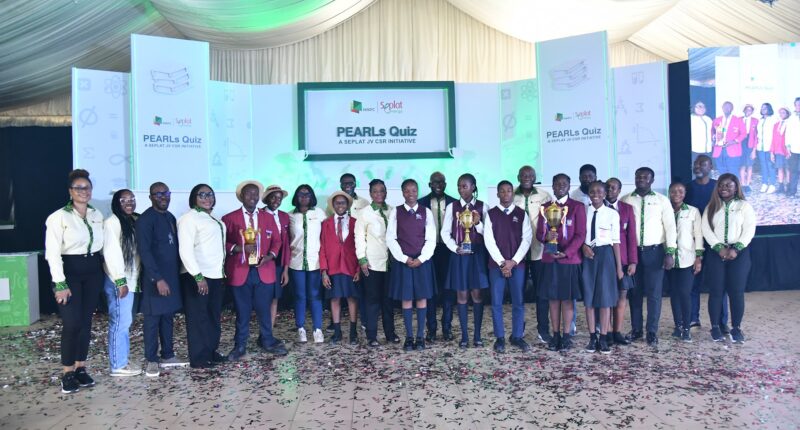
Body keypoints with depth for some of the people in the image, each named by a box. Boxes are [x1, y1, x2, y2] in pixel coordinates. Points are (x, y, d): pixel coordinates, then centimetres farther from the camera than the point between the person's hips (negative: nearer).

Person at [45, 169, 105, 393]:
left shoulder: (97, 215, 7)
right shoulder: (59, 217, -8)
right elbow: (52, 253, -11)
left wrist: (101, 270, 8)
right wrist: (60, 284, -15)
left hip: (93, 272, 5)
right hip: (70, 272, -5)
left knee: (86, 321, 8)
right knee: (72, 323, -8)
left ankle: (80, 368, 20)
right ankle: (68, 373, 7)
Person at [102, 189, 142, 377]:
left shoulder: (134, 221, 12)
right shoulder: (112, 222, -11)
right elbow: (111, 253, -16)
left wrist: (133, 279, 10)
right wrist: (120, 281, -18)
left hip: (130, 279, 8)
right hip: (118, 281, -8)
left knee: (125, 322, 13)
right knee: (120, 322, -4)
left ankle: (122, 361, 21)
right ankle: (118, 365, 4)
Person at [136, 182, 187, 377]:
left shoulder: (170, 217, 12)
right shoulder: (145, 219, -11)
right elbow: (144, 251, -18)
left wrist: (177, 273, 9)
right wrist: (158, 278, -22)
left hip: (172, 276, 7)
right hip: (155, 278, -7)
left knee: (168, 317, 13)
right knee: (153, 319, 2)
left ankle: (168, 355, 23)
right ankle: (151, 360, 12)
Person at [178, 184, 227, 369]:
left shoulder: (213, 219, 15)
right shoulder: (189, 218, -9)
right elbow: (185, 250, -17)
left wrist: (221, 270, 11)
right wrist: (198, 276, -21)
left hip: (215, 274, 8)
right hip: (198, 276, -8)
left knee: (213, 316, 14)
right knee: (198, 317, 0)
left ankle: (212, 352, 25)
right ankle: (199, 358, 9)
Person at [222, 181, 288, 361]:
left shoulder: (268, 218, 11)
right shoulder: (229, 218, 1)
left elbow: (276, 241, 11)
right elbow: (222, 243, -3)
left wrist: (270, 255, -7)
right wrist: (239, 248, -18)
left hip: (264, 271, 2)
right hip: (240, 272, -2)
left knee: (264, 309, 9)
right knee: (242, 311, 6)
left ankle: (267, 341, 25)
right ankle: (240, 345, 19)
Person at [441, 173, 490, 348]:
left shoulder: (482, 207, 1)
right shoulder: (452, 207, 2)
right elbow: (445, 232, 2)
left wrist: (478, 224, -18)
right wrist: (455, 248, -10)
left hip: (478, 253, 0)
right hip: (459, 254, 1)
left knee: (477, 293, 2)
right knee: (461, 294, 4)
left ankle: (477, 335, 12)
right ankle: (464, 335, 13)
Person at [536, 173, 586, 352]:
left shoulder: (577, 207, 0)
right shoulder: (545, 207, 10)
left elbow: (580, 235, -5)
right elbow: (538, 233, 8)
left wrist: (566, 253, -16)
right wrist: (546, 236, -15)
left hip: (570, 259, -3)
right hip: (549, 260, 3)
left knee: (567, 298, 2)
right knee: (553, 298, 6)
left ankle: (566, 336, 10)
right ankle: (555, 335, 14)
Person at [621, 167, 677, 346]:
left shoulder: (662, 200, 1)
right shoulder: (625, 200, 4)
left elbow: (670, 226, -1)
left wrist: (670, 252, -8)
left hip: (655, 251, -1)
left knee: (654, 293, 2)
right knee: (634, 292, 8)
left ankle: (652, 332, 13)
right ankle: (636, 329, 19)